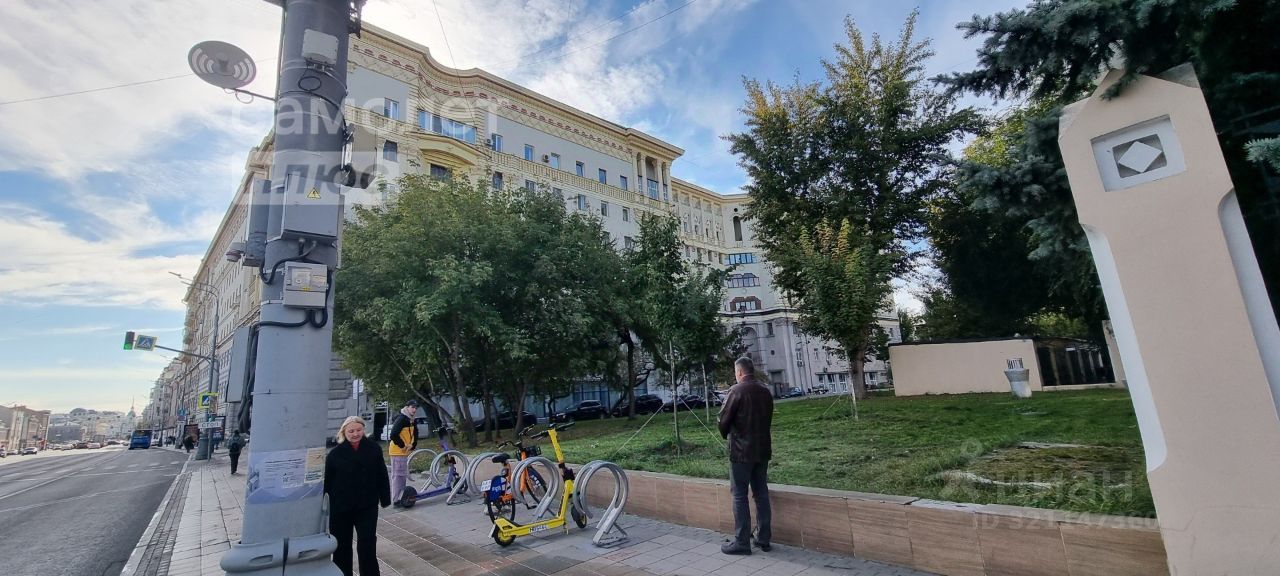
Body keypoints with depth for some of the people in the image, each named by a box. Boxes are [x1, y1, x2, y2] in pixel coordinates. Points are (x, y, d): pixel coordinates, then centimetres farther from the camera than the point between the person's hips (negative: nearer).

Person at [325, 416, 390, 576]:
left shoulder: (374, 448, -5)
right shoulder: (335, 453, -8)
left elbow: (382, 476, 1)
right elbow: (327, 481, -4)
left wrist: (385, 498, 2)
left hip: (367, 506, 0)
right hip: (341, 507, 0)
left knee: (367, 544, 3)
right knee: (341, 546, 15)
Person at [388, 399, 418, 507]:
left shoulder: (411, 420, 11)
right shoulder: (401, 418, -17)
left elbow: (415, 434, 23)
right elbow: (393, 435, -26)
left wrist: (412, 446, 11)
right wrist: (403, 446, -17)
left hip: (405, 452, 10)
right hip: (397, 451, -10)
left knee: (404, 475, 16)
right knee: (398, 475, -5)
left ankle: (401, 498, 25)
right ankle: (397, 500, 0)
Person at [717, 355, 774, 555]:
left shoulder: (736, 390, -14)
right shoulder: (765, 391, 5)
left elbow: (723, 420, -11)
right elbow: (768, 419, 11)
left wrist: (726, 434, 8)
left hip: (741, 451, -6)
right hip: (763, 449, 7)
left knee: (740, 496, 2)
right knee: (761, 494, 14)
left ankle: (742, 542, 6)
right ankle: (764, 539, 21)